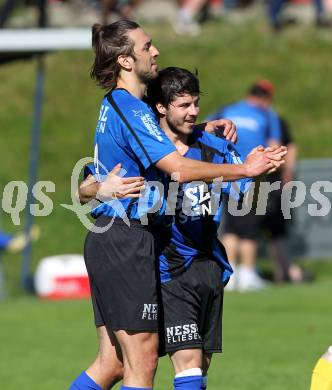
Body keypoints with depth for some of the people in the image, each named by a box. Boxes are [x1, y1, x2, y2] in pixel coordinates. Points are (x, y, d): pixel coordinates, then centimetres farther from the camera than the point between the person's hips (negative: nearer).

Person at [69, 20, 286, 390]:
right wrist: (243, 169, -22)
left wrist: (206, 128, 15)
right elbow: (180, 169, -25)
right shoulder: (131, 109, -15)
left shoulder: (114, 104, 15)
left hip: (105, 240, 10)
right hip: (126, 241, -10)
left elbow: (166, 137, 33)